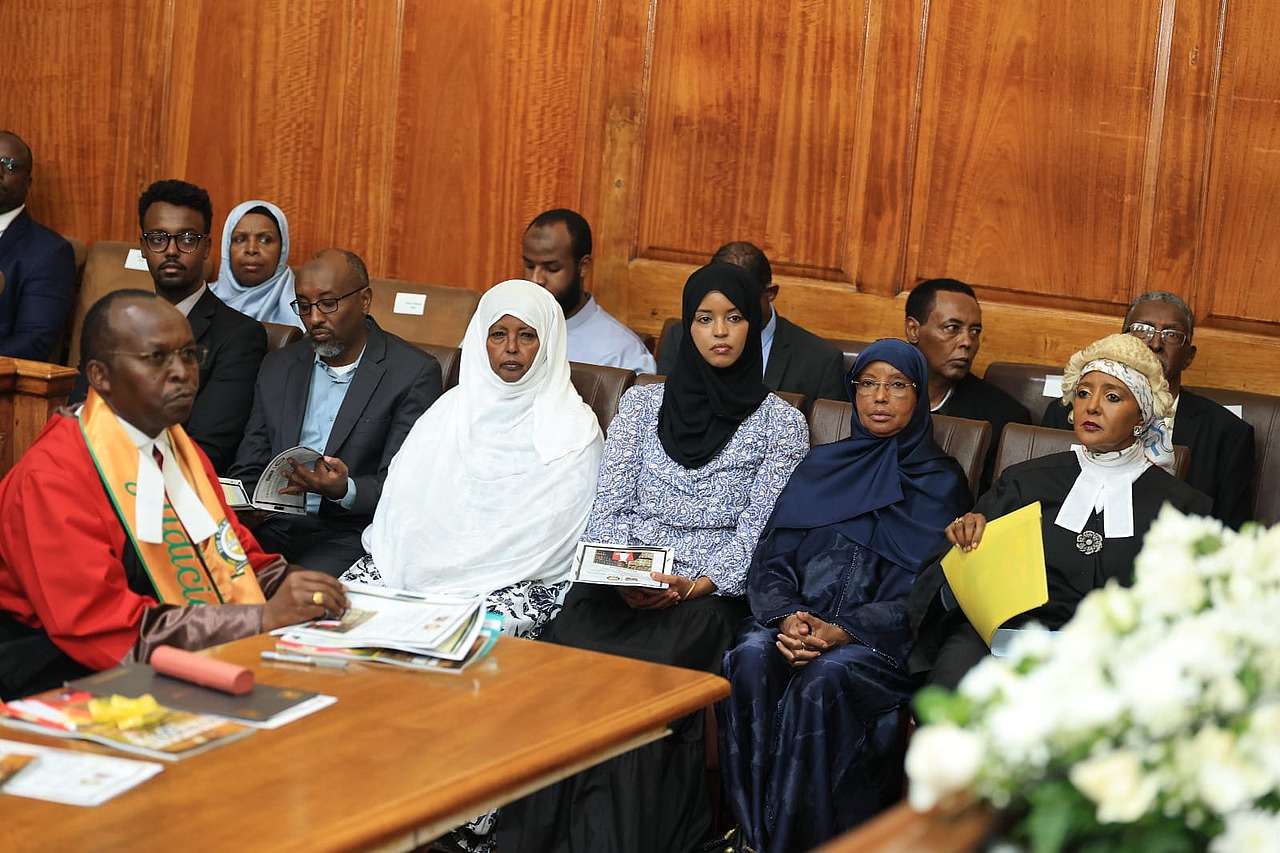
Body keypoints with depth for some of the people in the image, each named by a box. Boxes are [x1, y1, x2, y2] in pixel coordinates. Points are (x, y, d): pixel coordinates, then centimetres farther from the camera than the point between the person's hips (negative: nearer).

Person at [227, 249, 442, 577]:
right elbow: (248, 471, 17)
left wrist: (345, 491, -26)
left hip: (349, 533, -4)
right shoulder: (278, 367, 16)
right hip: (275, 527, 4)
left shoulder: (414, 374, -1)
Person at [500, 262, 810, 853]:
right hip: (623, 579, 2)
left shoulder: (780, 423, 9)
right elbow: (608, 507, 10)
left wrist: (694, 586, -15)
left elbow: (757, 534, 1)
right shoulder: (642, 404, 16)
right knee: (571, 649, -31)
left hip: (709, 592, -2)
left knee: (641, 671, -34)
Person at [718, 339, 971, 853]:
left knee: (823, 681, -35)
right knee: (751, 657, -31)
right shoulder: (822, 467, 20)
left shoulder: (940, 483, 9)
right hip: (799, 621, 3)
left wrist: (842, 632, -18)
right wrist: (787, 617, -11)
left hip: (884, 637, -3)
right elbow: (770, 561, 12)